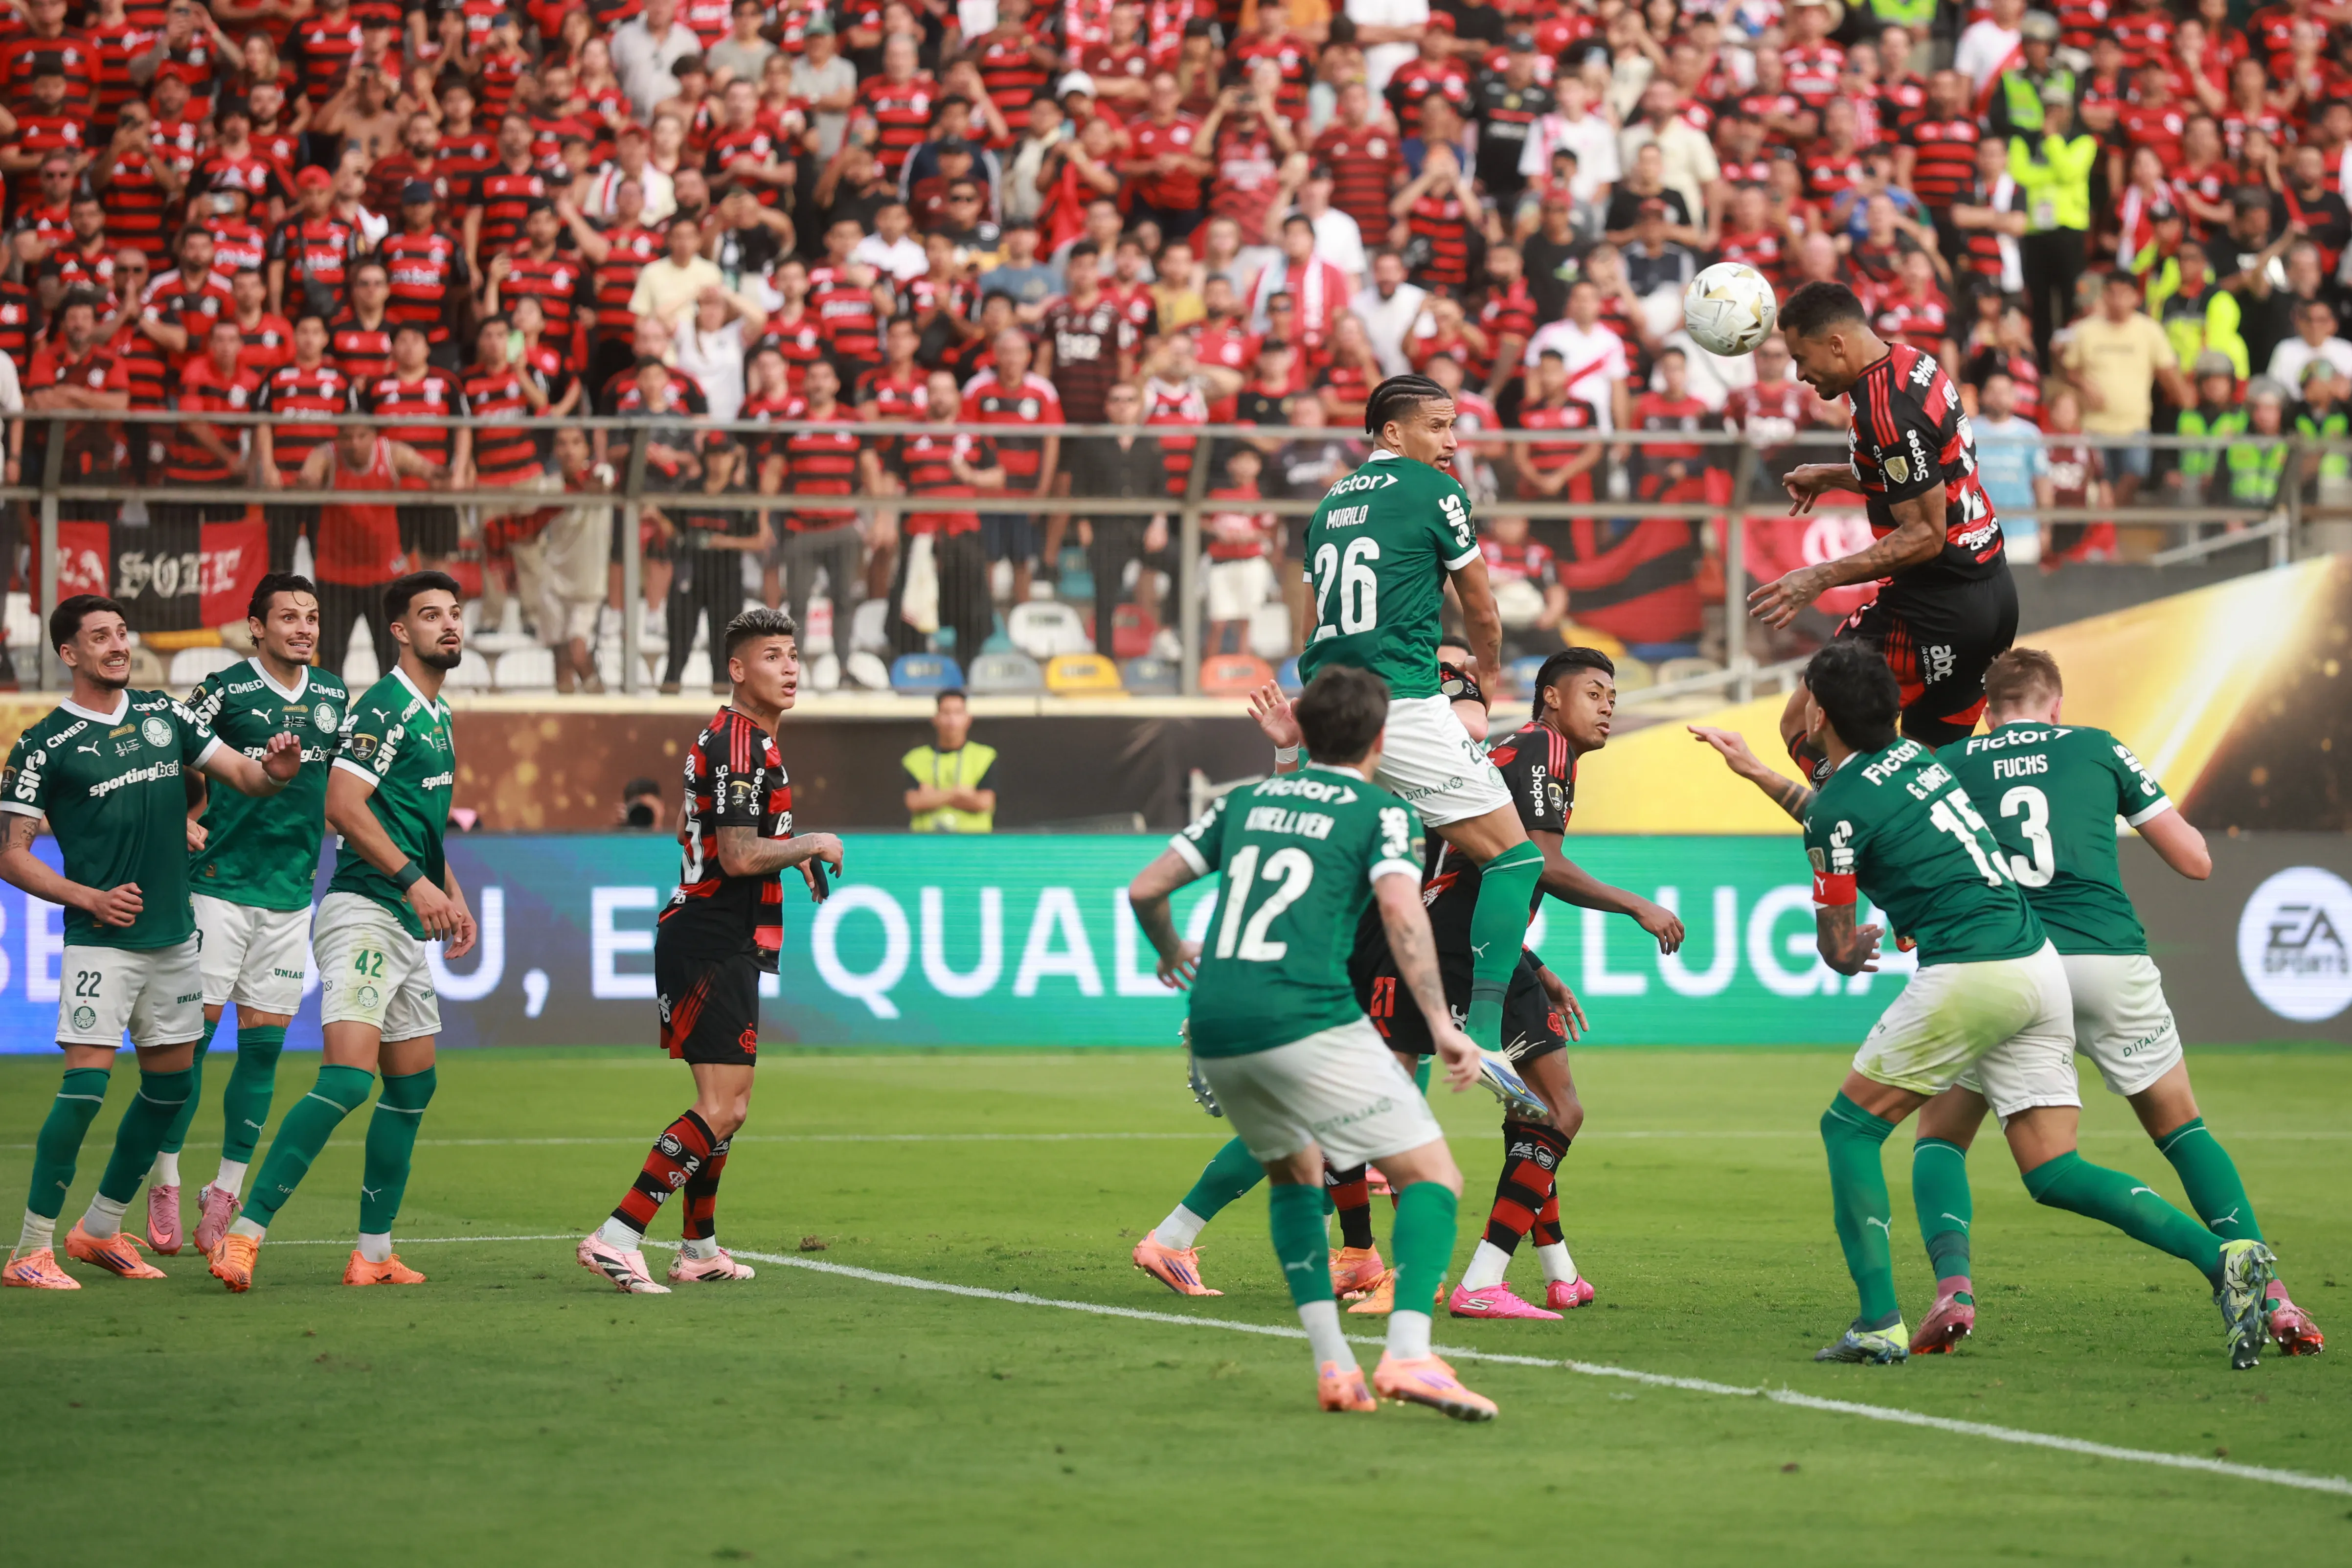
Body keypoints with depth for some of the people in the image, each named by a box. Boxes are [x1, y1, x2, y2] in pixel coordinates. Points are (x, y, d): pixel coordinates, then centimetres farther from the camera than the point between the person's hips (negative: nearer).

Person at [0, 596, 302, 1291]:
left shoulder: (163, 715, 9)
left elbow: (243, 774, 11)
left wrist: (276, 770, -12)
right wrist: (89, 898, -16)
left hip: (174, 938, 6)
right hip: (101, 941, -6)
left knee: (172, 1085, 11)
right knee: (86, 1086, -14)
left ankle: (102, 1229, 25)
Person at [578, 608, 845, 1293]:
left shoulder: (735, 738, 17)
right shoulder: (740, 745, -16)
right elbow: (741, 858, -23)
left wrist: (790, 852, 20)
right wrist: (814, 845, -8)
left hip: (716, 946, 11)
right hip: (715, 946, -11)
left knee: (727, 1104, 19)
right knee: (724, 1109, -17)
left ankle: (700, 1250, 27)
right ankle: (616, 1238, -23)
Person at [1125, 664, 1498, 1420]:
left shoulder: (1245, 802, 20)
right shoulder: (1380, 811, 6)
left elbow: (1145, 889, 21)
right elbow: (1401, 912, -11)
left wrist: (1173, 953, 41)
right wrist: (1442, 1026, -14)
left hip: (1215, 1029, 6)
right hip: (1307, 1020, -6)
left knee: (1295, 1177, 27)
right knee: (1433, 1178, -1)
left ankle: (1332, 1365, 14)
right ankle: (1408, 1354, -23)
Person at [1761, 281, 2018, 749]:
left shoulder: (1886, 412, -21)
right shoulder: (1916, 363, 8)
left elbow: (1925, 536, -23)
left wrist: (1821, 579, -24)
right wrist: (1834, 476, 24)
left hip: (1939, 607, -10)